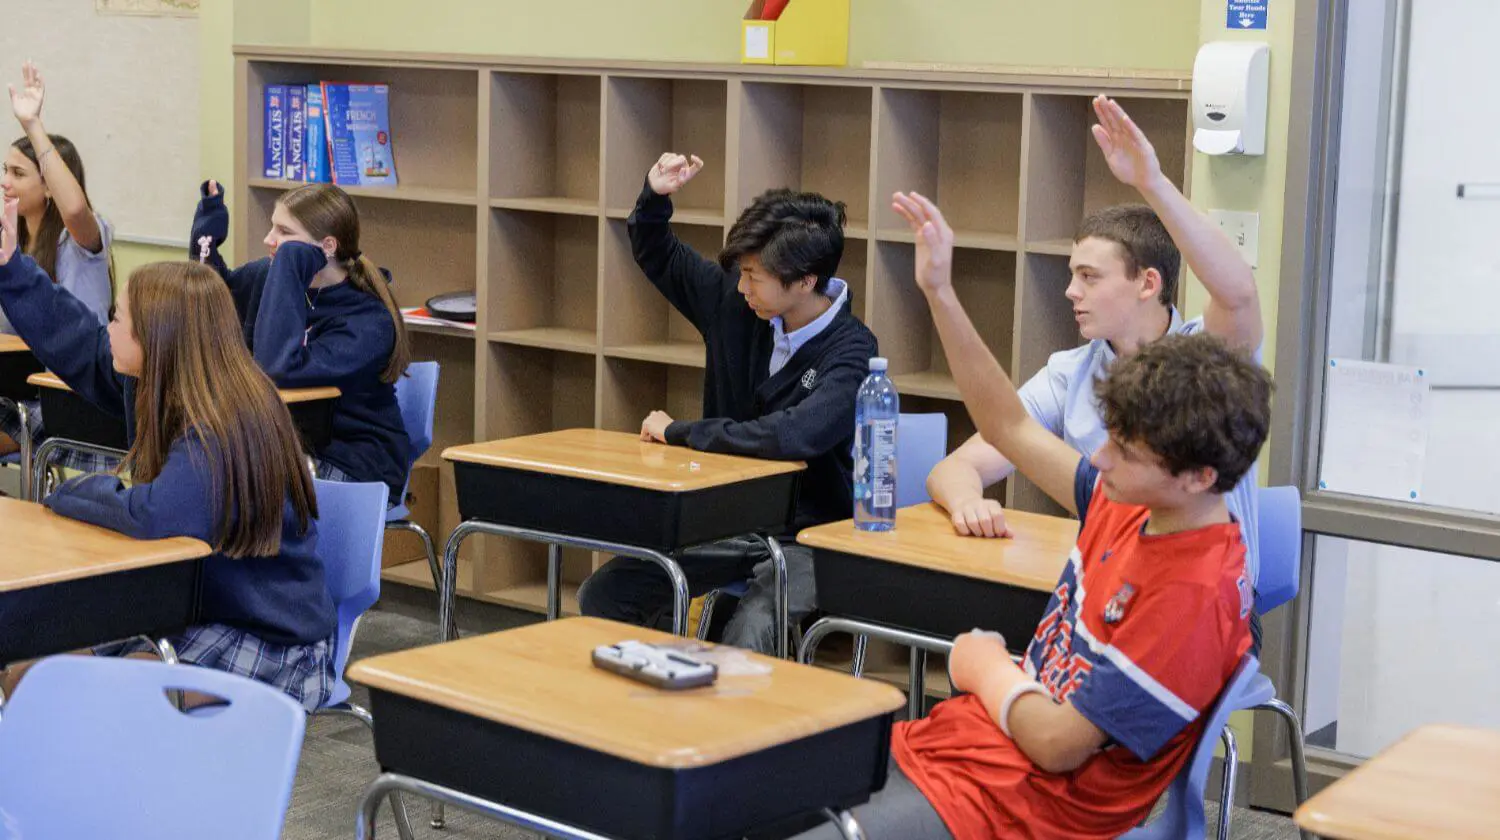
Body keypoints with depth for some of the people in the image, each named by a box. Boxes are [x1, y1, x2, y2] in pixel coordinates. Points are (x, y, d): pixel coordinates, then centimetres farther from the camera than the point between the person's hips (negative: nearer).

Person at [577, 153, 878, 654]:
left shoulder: (850, 350, -18)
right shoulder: (735, 302, 0)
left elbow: (794, 435, -34)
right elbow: (658, 257, 18)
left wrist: (678, 433, -23)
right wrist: (654, 198, -3)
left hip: (804, 537, -6)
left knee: (746, 643, -33)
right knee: (602, 596, -8)